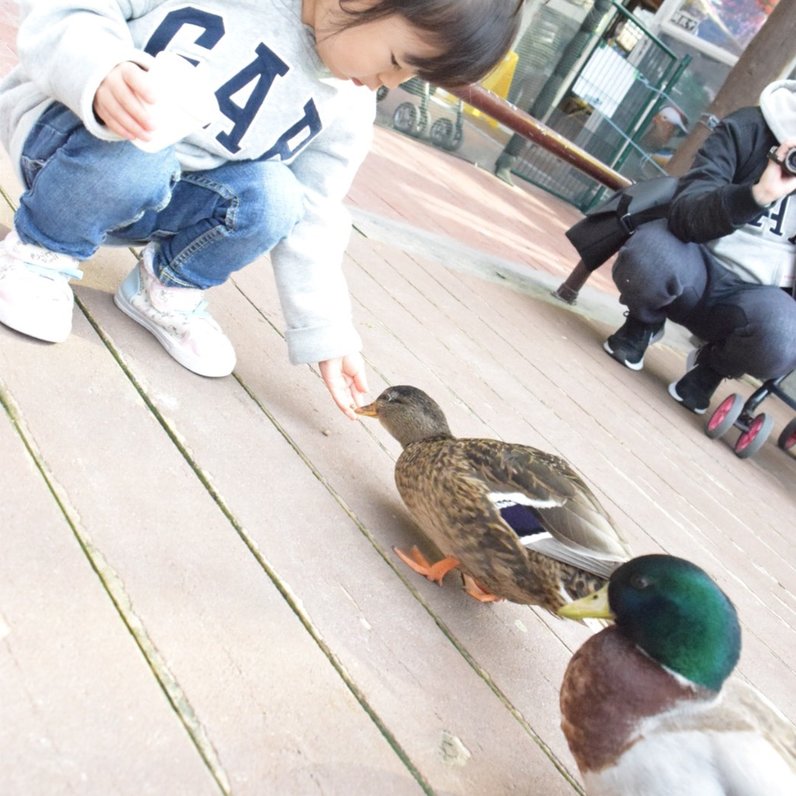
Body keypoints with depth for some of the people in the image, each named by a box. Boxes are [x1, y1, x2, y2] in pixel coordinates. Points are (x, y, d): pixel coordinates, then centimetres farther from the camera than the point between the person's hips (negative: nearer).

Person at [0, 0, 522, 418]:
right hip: (65, 122, -3)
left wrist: (328, 335, -7)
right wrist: (99, 69, -40)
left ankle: (164, 292, 2)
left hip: (157, 200, 4)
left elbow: (310, 225, -4)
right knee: (131, 157, -37)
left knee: (271, 200, -25)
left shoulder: (347, 110, -8)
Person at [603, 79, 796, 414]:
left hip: (762, 296, 2)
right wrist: (758, 193, -34)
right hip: (701, 267, -1)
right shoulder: (748, 127, -8)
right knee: (649, 252, -37)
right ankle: (643, 324, 0)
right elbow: (683, 214, -21)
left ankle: (712, 365, 2)